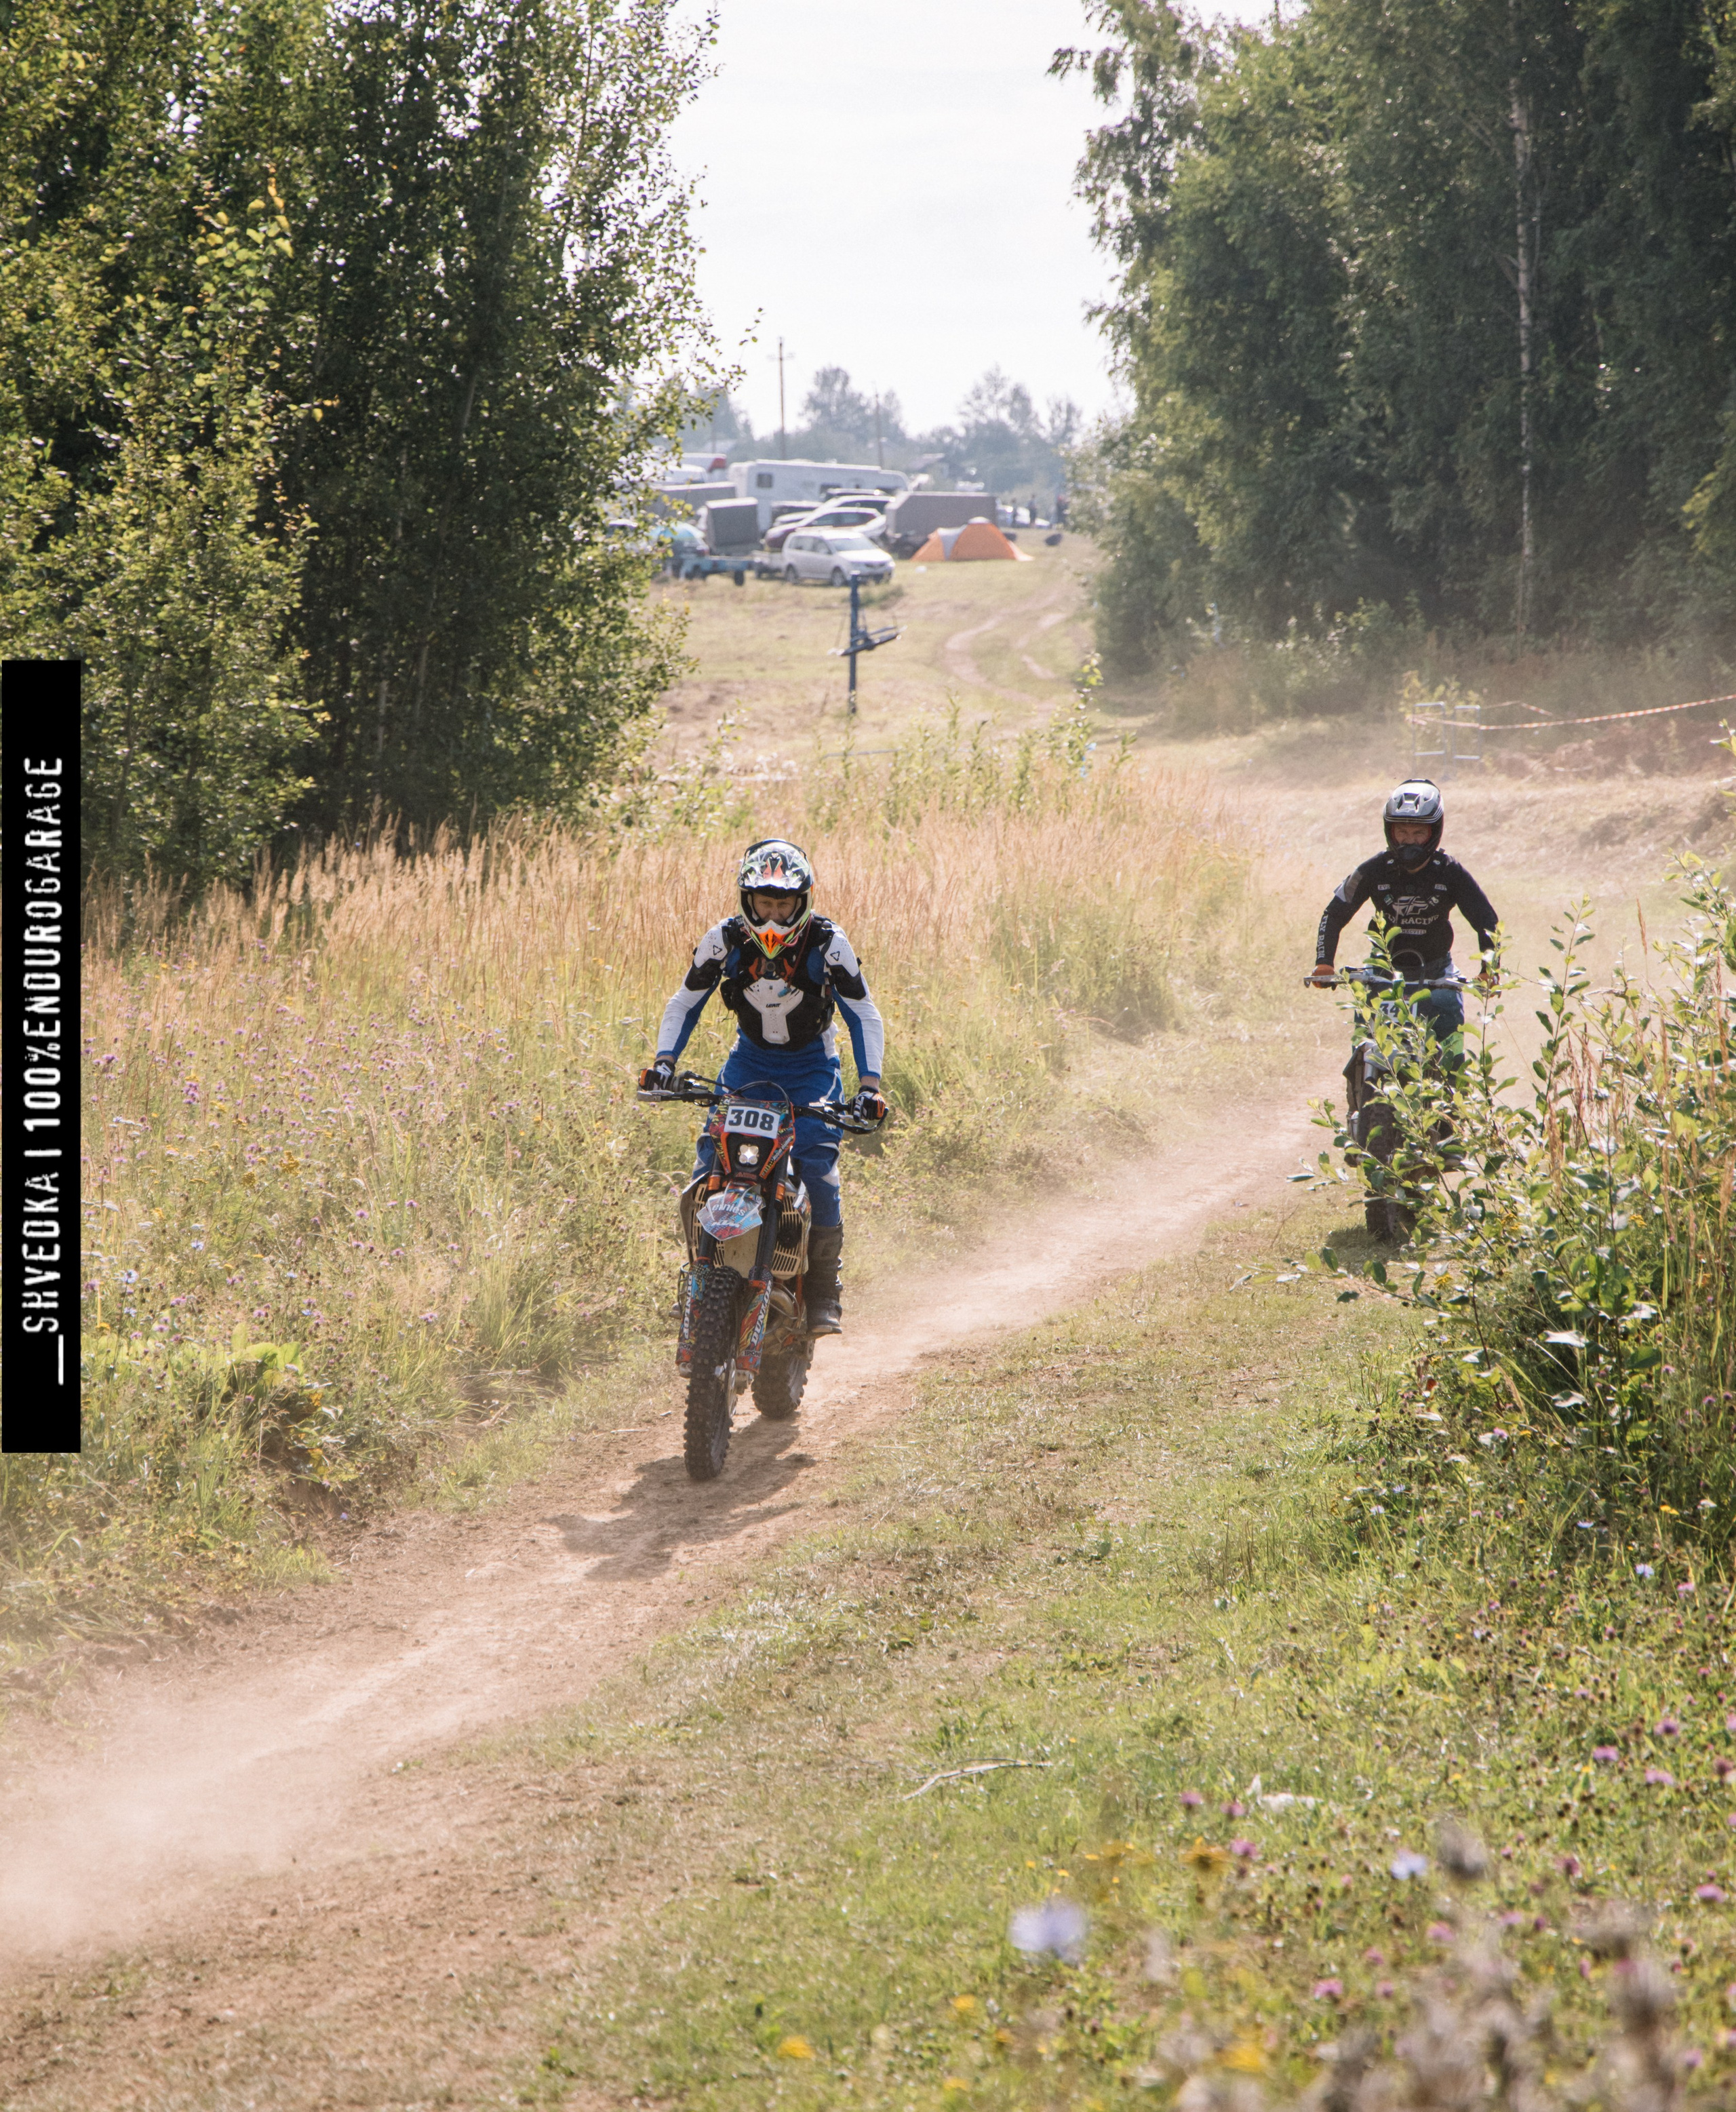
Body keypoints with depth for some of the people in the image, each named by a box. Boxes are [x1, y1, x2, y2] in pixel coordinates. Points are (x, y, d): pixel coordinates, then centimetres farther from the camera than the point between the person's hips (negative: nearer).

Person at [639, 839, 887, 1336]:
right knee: (710, 1159, -16)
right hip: (750, 1058, 2)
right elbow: (684, 1003, 0)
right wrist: (665, 1061, -15)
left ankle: (825, 1290, -11)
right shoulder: (724, 940, -13)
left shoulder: (827, 945, -18)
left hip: (812, 1063, -2)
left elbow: (865, 1016, -11)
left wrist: (868, 1084, -24)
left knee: (816, 1163, -23)